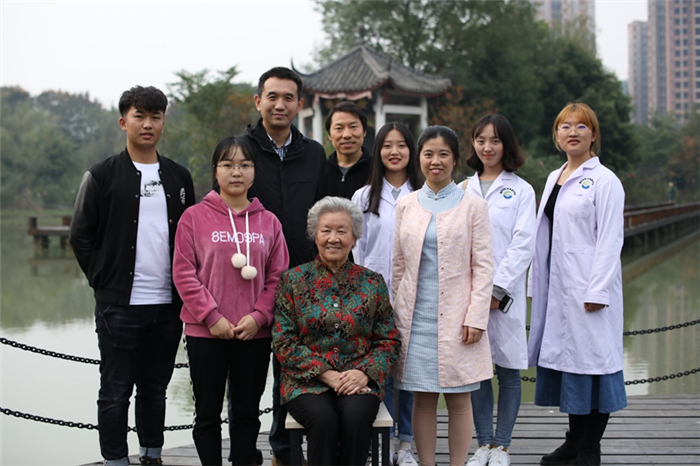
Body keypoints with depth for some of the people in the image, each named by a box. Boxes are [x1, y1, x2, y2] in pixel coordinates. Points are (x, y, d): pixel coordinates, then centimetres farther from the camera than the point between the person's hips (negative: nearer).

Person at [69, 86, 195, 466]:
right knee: (116, 391, 2)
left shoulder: (179, 178, 12)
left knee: (155, 388, 13)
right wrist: (105, 281, -3)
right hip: (119, 305, -3)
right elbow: (81, 237, 2)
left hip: (168, 305, 4)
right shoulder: (102, 176, 1)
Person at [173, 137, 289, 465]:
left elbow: (278, 276, 4)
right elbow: (183, 272, -5)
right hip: (206, 332, -2)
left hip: (255, 333, 2)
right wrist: (211, 317, -12)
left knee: (247, 412, 11)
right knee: (208, 413, 7)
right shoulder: (194, 216, 0)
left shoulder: (268, 222, 7)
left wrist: (259, 316, -9)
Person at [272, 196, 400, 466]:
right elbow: (283, 341, 0)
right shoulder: (293, 280, 6)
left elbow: (389, 340, 8)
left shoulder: (372, 283, 10)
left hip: (358, 380, 1)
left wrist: (365, 372, -11)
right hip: (307, 381, -1)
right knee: (324, 419, -31)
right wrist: (325, 373, -11)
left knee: (356, 416, -30)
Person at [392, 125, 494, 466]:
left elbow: (483, 266, -1)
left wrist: (476, 318, -9)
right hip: (415, 317, 2)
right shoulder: (406, 205, 9)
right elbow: (399, 265, 13)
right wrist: (396, 315, 10)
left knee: (458, 400, 2)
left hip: (456, 318, -2)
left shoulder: (473, 206, 2)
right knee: (422, 399, 5)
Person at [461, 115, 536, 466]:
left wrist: (497, 289, -11)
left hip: (504, 293, -2)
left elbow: (523, 245, -3)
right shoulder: (462, 190, 12)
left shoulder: (520, 190, 3)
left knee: (508, 370, 2)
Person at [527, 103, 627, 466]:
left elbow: (610, 239, -12)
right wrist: (537, 285, 13)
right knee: (565, 356, 10)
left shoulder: (604, 180, -6)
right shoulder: (554, 179, 16)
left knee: (591, 359, -3)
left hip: (588, 289, -7)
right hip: (556, 287, 7)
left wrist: (597, 291, -17)